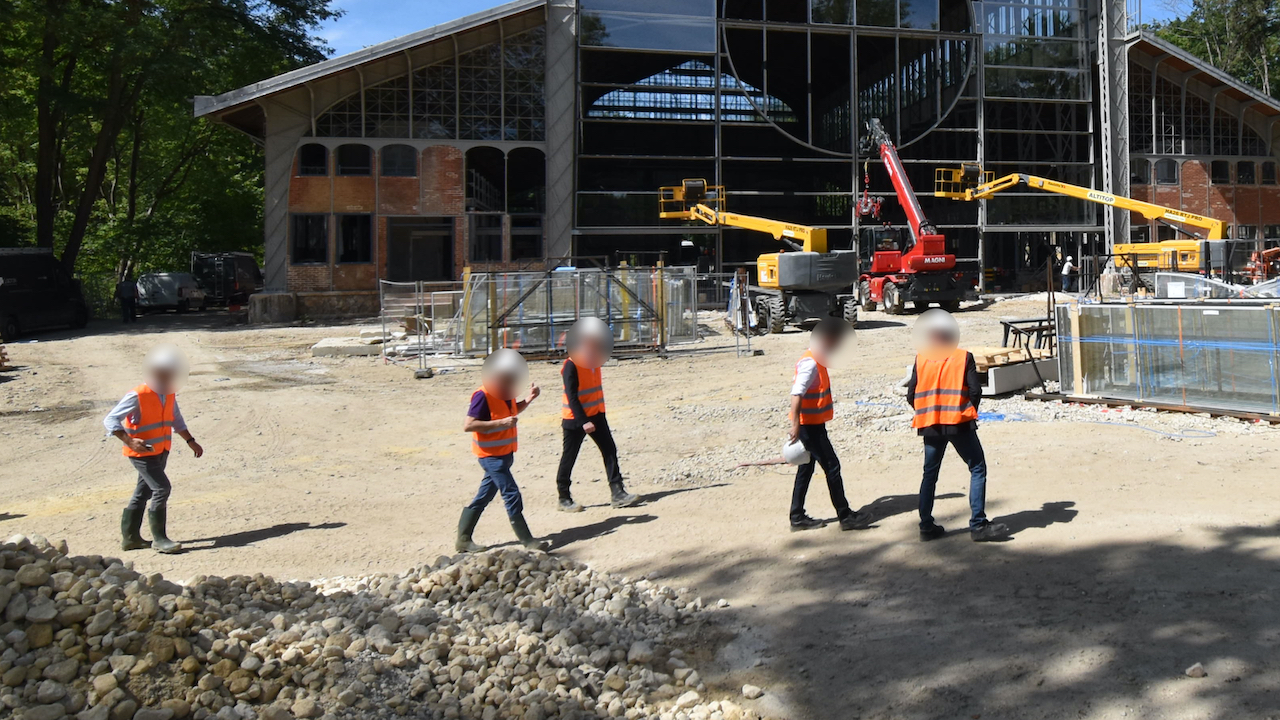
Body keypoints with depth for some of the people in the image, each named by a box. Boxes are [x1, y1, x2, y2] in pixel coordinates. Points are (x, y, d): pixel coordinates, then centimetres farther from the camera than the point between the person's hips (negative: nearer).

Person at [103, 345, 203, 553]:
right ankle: (159, 538, -7)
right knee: (161, 489, -15)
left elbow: (177, 421, 18)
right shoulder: (137, 396, -20)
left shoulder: (169, 395, 3)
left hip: (161, 452, 8)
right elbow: (111, 420, -20)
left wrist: (191, 441, 12)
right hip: (142, 453, -8)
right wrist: (130, 441, -32)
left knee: (143, 493, 14)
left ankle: (130, 537, 25)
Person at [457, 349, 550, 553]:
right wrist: (500, 423, -29)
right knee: (512, 495, -8)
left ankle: (463, 539, 20)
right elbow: (467, 425, -25)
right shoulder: (483, 395, -21)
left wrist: (528, 399, 5)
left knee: (484, 497, 12)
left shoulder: (505, 392, 6)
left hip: (504, 453, 9)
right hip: (491, 455, -9)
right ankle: (527, 541, -2)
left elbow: (513, 411, 25)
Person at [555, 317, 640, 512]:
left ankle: (617, 493, -1)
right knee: (569, 458, 2)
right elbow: (571, 396, -23)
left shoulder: (593, 361, 6)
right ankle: (564, 499, 12)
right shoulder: (571, 366, -19)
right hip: (575, 418, -8)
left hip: (596, 414, 8)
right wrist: (583, 421, -27)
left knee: (609, 450, 0)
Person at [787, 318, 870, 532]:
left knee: (806, 469, 12)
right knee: (831, 467, -4)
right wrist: (796, 425, -30)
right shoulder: (810, 364, -19)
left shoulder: (817, 361, 13)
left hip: (813, 424, 10)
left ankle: (797, 518, 17)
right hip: (809, 426, -10)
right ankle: (845, 516, 2)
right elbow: (796, 394, -26)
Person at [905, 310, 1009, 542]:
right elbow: (976, 390, -7)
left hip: (930, 425, 4)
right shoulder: (964, 357, -1)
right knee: (977, 469, 3)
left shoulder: (921, 359, 5)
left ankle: (926, 526, 12)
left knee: (930, 473, 14)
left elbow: (911, 395, 2)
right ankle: (978, 525, -5)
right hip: (959, 423, -3)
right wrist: (969, 412, 9)